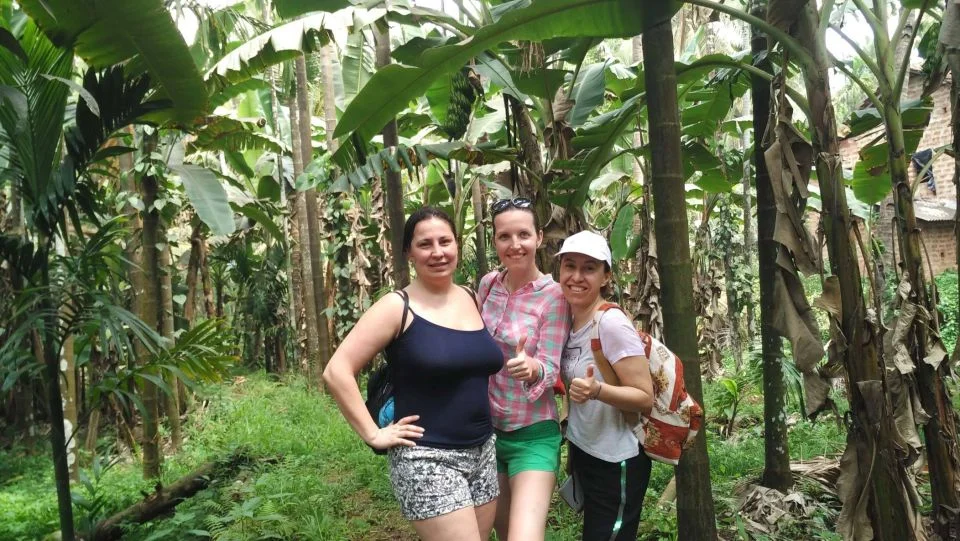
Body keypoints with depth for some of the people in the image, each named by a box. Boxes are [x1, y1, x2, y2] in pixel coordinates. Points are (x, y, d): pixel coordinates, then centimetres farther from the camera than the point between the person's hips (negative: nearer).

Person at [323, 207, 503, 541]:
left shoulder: (474, 300, 6)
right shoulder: (398, 307, -11)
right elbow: (336, 371, -14)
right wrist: (373, 434, -14)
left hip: (483, 453, 6)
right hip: (427, 459, -6)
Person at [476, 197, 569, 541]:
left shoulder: (554, 296, -15)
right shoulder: (488, 284, -1)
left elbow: (550, 369, -19)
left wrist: (531, 368, -39)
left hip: (532, 435, -5)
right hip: (485, 428, 5)